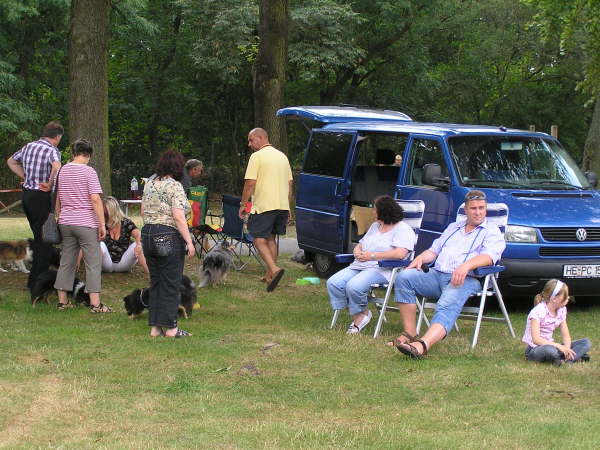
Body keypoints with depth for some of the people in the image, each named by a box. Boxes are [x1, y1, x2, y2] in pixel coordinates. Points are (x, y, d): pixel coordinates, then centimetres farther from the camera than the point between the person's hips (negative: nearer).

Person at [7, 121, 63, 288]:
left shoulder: (29, 146, 9)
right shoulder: (52, 150, -13)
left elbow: (11, 162, 23)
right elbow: (56, 167, -35)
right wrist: (50, 184, -19)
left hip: (26, 194, 8)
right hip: (41, 197, -8)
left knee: (38, 236, 19)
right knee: (44, 239, -1)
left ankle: (37, 277, 26)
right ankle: (36, 280, -2)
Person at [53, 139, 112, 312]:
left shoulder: (63, 171, 8)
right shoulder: (88, 171, -10)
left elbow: (58, 199, 15)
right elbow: (95, 199, -15)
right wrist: (102, 224, -10)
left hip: (66, 223, 6)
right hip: (86, 223, -6)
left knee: (66, 261, 12)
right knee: (93, 263, -1)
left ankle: (62, 301, 14)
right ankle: (95, 303, -4)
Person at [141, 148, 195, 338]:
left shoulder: (149, 184, 11)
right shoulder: (175, 186, -12)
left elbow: (143, 212, 16)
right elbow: (178, 217, -17)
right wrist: (189, 241, -15)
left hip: (148, 235, 7)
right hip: (170, 237, -7)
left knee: (155, 282, 12)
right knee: (170, 283, 0)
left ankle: (155, 326, 14)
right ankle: (170, 327, 2)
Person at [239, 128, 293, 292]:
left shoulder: (257, 156, -8)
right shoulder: (282, 156, 15)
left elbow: (250, 183, -13)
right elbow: (289, 183, 18)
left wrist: (243, 204, -4)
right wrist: (287, 208, 23)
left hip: (263, 206, -7)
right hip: (282, 205, 7)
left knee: (259, 239, -5)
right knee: (271, 238, 17)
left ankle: (274, 269, -25)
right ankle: (270, 275, 18)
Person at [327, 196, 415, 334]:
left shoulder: (403, 229, -3)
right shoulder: (375, 226, 26)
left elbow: (400, 254, -19)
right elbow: (360, 245, 28)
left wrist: (372, 256, -16)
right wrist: (358, 252, 1)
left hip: (381, 269, -9)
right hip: (360, 266, 9)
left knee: (353, 286, -34)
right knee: (333, 283, -14)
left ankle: (361, 315, -6)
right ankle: (358, 317, -8)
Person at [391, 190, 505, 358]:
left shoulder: (491, 232, 11)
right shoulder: (453, 227, 31)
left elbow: (489, 256, -9)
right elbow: (434, 250, 30)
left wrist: (467, 265, -28)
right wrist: (420, 258, 5)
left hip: (467, 279, -6)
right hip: (437, 275, 6)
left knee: (447, 306, -36)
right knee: (404, 277, -21)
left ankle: (423, 345, -62)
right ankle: (410, 334, -22)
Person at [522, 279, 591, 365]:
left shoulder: (562, 310, 4)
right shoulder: (538, 311, -18)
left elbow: (566, 335, 4)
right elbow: (536, 339, -26)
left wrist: (567, 349, -19)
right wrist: (559, 346, -33)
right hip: (533, 349, -7)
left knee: (586, 343, -8)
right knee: (550, 350, -43)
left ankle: (565, 360, -29)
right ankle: (576, 356, -20)